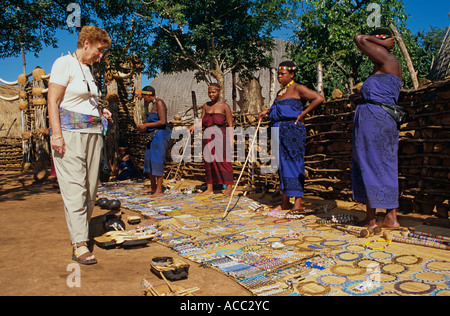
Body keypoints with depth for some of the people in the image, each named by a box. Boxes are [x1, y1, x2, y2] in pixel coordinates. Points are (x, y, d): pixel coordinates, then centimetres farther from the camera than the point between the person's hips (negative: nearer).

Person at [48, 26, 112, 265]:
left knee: (90, 187, 7)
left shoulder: (88, 69, 20)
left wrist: (100, 112, 10)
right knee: (74, 188, -10)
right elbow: (53, 101, -10)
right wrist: (56, 134, -18)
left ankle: (79, 234, 20)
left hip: (93, 132, 8)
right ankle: (80, 246, -9)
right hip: (70, 132, -8)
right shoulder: (65, 63, -3)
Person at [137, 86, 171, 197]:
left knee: (157, 161, -9)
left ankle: (159, 190, -2)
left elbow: (163, 121, -20)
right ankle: (153, 187, 27)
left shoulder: (159, 102, -11)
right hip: (153, 136, 10)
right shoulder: (154, 104, 18)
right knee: (148, 160, 14)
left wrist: (146, 125, -15)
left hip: (160, 135, -10)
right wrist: (144, 126, 13)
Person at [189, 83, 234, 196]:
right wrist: (194, 125, -8)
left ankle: (229, 187, 3)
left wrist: (230, 140, -9)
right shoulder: (206, 106, 14)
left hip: (221, 137, -5)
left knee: (224, 161, -6)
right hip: (208, 136, 5)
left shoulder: (224, 106, 0)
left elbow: (230, 125, -2)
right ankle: (209, 189, 13)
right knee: (209, 162, 7)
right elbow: (202, 122, 12)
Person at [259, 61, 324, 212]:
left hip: (293, 130, -8)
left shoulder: (297, 89, -5)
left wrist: (303, 113, -13)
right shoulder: (280, 92, 19)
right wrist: (267, 111, 24)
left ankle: (298, 203, -5)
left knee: (294, 163, -9)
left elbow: (319, 98, -14)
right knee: (282, 164, 8)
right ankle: (285, 202, 16)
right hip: (280, 131, 8)